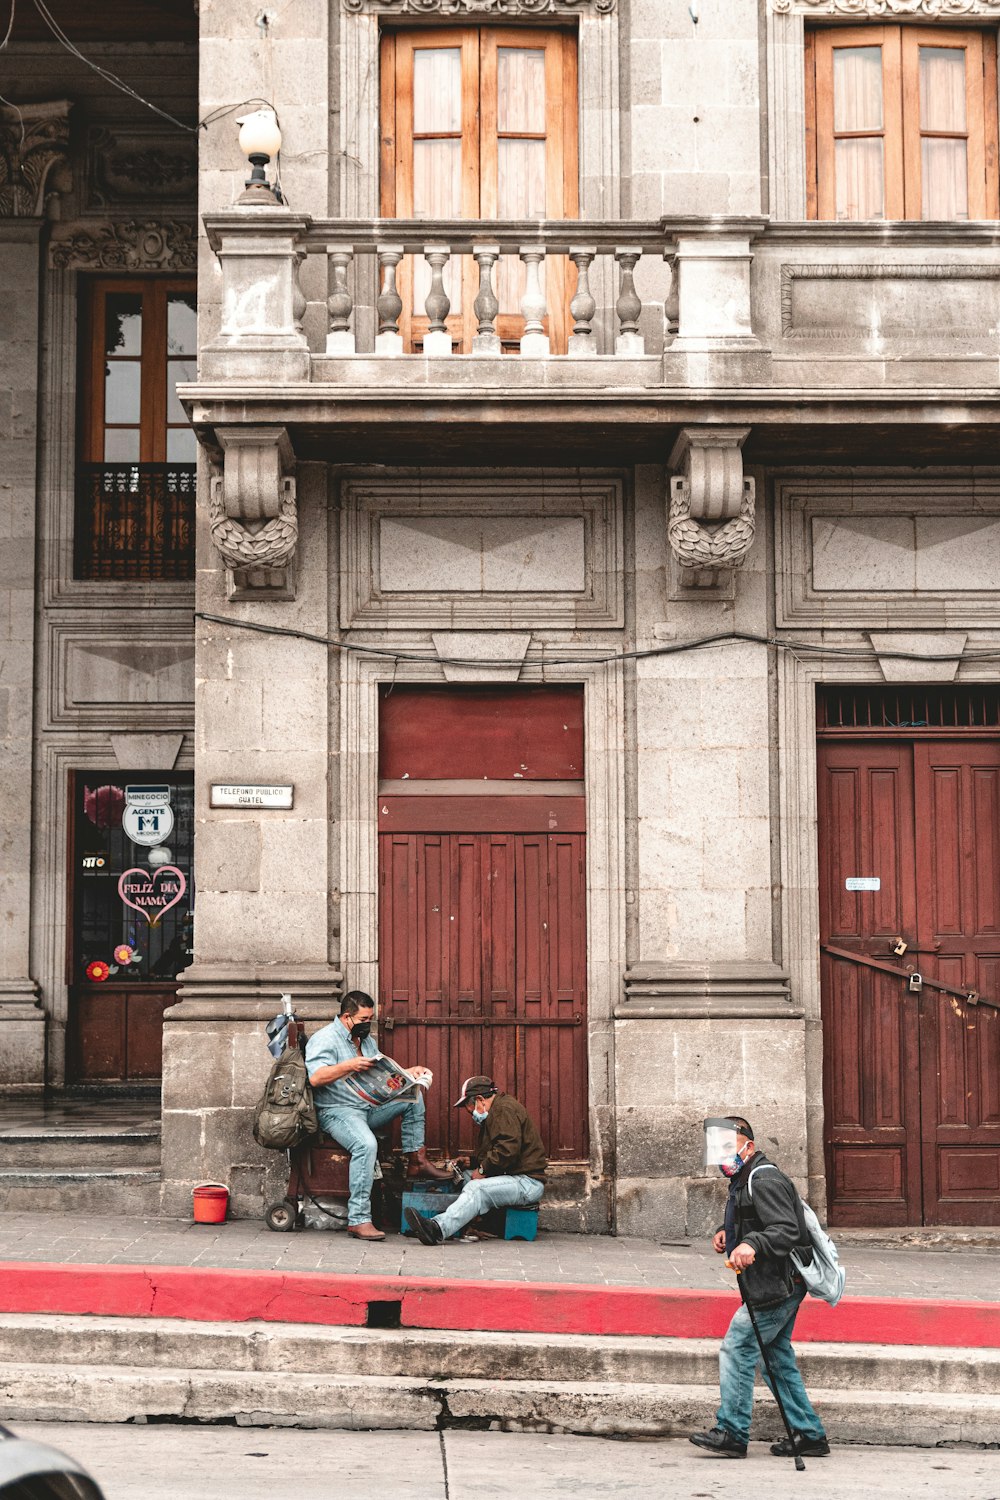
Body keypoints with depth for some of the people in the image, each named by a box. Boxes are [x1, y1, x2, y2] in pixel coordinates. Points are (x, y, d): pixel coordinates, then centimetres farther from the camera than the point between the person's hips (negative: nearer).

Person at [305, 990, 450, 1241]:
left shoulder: (367, 1040, 19)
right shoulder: (325, 1039, -9)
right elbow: (315, 1078, -23)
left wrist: (409, 1072, 9)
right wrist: (349, 1065, -31)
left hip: (370, 1107, 9)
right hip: (337, 1111, -9)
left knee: (413, 1095, 0)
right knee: (366, 1144, -36)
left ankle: (417, 1161, 1)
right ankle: (358, 1220, -37)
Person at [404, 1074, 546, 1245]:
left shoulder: (504, 1109, -9)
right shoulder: (497, 1111, 24)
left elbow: (508, 1149, -21)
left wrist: (483, 1169, -12)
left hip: (528, 1182, -10)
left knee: (477, 1189, -28)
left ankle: (438, 1230, -45)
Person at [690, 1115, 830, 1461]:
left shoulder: (765, 1181, -17)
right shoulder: (743, 1180, 17)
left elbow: (787, 1230, -27)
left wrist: (752, 1245, -41)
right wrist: (726, 1233, 12)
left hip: (778, 1286, -11)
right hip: (782, 1286, 11)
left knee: (737, 1349, -9)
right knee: (777, 1357, 13)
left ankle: (732, 1433, -4)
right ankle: (809, 1435, 17)